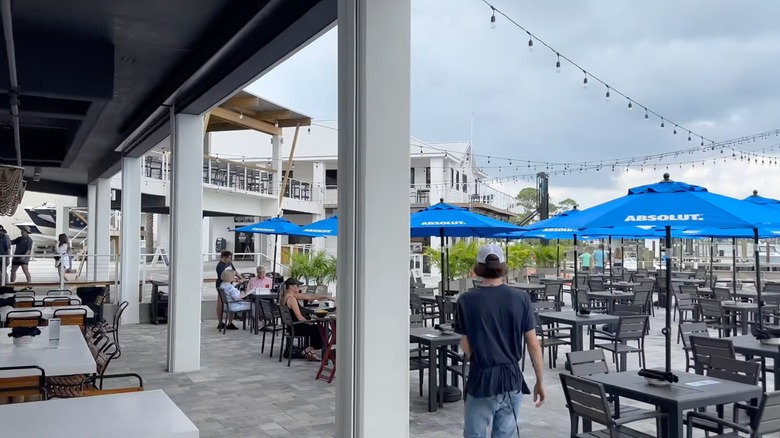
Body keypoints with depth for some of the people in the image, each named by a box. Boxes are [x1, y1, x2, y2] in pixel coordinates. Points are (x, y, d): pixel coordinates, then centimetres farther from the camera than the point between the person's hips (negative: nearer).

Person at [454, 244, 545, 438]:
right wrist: (540, 381, 8)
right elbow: (533, 345, -2)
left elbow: (466, 347, -3)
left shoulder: (467, 300, -8)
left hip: (481, 379, -2)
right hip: (512, 379, 2)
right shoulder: (521, 298, -4)